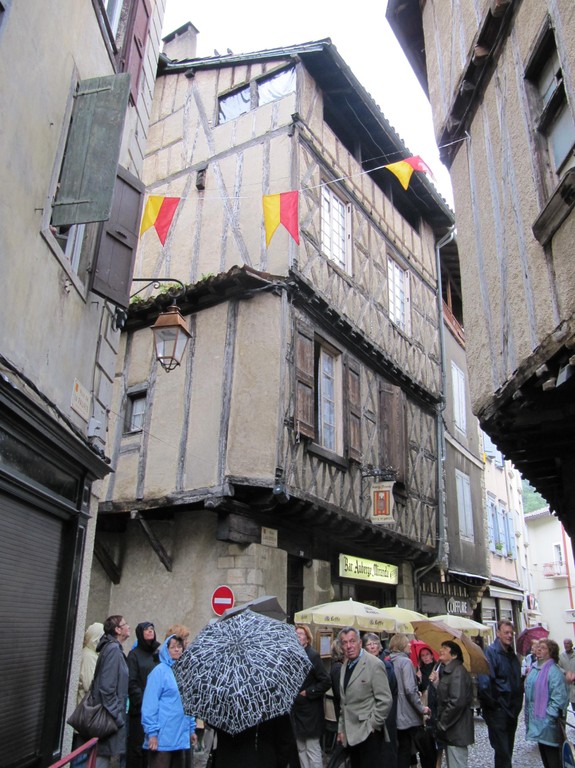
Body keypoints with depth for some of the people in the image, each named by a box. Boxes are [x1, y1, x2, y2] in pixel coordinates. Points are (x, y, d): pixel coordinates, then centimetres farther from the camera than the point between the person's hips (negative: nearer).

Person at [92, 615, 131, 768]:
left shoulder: (114, 648, 12)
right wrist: (116, 715, -18)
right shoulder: (113, 649, -16)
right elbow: (107, 687, -22)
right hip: (111, 716, -9)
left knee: (103, 754, 13)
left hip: (112, 715, 9)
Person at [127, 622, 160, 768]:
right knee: (138, 745, -2)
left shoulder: (158, 654, 15)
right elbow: (131, 683, -5)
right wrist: (142, 702, -13)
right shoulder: (134, 655, 2)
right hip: (140, 709, -4)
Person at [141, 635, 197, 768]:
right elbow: (150, 704, -13)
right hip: (163, 737, -7)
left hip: (181, 736, 7)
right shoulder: (160, 671, -9)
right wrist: (152, 732, -16)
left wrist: (191, 729, 14)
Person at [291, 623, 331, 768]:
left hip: (310, 710, -7)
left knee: (312, 749, 1)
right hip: (297, 709, 7)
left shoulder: (313, 655, -14)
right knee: (301, 749, 15)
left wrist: (308, 693, -16)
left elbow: (326, 682, -17)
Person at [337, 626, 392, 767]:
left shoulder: (374, 664, -11)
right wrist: (341, 729, 13)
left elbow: (385, 700, -14)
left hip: (368, 733, -6)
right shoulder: (345, 666, 11)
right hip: (351, 734, 6)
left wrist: (372, 725, -13)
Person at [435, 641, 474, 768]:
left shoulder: (458, 672, -17)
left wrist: (442, 724, -17)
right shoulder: (447, 671, 14)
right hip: (450, 730, 10)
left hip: (456, 731, -10)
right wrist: (441, 722, 7)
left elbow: (457, 702, -24)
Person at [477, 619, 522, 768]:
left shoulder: (512, 654, 11)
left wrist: (518, 703, 14)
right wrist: (492, 702, -17)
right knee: (503, 751, -4)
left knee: (508, 749, 17)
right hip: (498, 710, -8)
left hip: (512, 710, 8)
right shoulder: (491, 651, -15)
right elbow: (484, 681, -23)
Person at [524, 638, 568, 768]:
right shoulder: (534, 668, 9)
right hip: (535, 719, 8)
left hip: (547, 721, -8)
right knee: (542, 750, 18)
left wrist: (549, 716, -20)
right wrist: (528, 715, 16)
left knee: (552, 755, 0)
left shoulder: (554, 671, -17)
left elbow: (559, 697, -20)